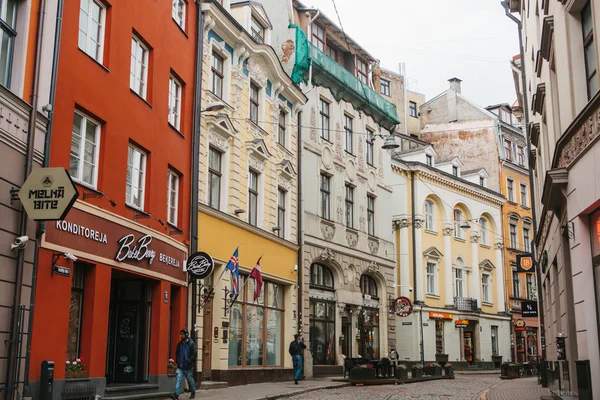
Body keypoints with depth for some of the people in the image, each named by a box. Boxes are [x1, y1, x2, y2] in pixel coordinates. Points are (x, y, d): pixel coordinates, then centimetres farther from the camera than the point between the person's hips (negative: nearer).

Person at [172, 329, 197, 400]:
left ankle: (193, 393, 28)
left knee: (190, 380, 9)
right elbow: (177, 353, 19)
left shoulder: (191, 343, -9)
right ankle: (176, 394, -16)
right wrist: (177, 361, 7)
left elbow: (195, 354, -13)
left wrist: (189, 361, -19)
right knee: (179, 379, -10)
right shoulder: (179, 344, 8)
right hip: (180, 366, 4)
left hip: (188, 367, -4)